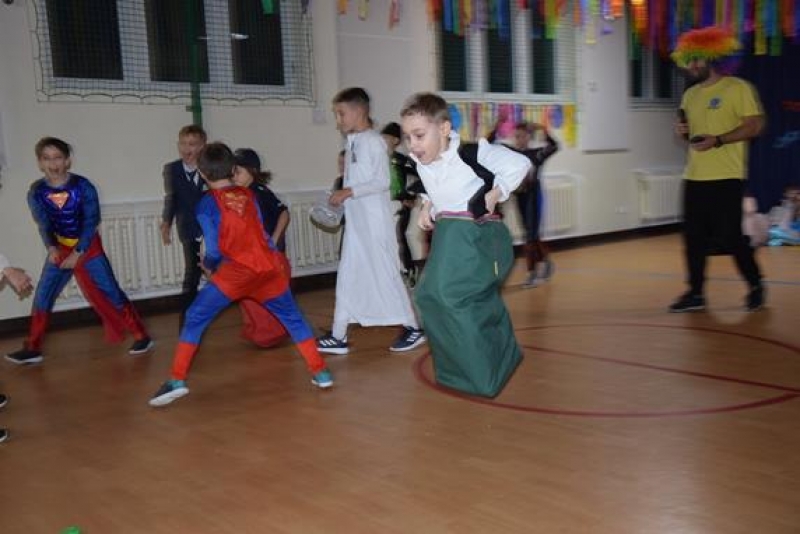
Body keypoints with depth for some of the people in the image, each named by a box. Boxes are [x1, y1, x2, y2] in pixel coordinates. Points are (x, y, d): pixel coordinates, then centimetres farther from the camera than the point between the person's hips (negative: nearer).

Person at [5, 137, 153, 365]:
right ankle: (32, 348, 17)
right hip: (60, 249, 4)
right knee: (42, 297, 5)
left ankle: (141, 336, 4)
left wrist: (78, 253, -23)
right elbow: (43, 224, -6)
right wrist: (51, 248, -25)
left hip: (88, 247, -4)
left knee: (110, 292, -4)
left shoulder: (83, 186, -16)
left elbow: (91, 221, -17)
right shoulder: (36, 192, -7)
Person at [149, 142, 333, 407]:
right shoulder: (249, 195, 12)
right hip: (269, 266, 4)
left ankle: (177, 380, 1)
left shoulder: (207, 202, 1)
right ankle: (320, 372, 20)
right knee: (292, 318, 20)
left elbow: (214, 249, -1)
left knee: (195, 319, 8)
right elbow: (259, 235, 13)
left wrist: (208, 265, 19)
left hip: (237, 270, -4)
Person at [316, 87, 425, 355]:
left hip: (375, 221, -8)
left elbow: (382, 181, -18)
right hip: (355, 222, 8)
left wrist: (348, 192, -20)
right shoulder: (352, 143, 12)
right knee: (347, 276, 8)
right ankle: (338, 336, 13)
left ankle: (413, 328, 12)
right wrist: (341, 198, 1)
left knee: (386, 273, -1)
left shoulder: (373, 141, -11)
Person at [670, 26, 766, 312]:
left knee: (730, 236, -4)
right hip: (694, 177, 6)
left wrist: (717, 140, -22)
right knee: (694, 237, 5)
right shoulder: (690, 94, 14)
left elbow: (755, 125, -11)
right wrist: (683, 131, -1)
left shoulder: (737, 88, -6)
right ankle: (696, 293, 13)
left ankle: (755, 286, 16)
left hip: (726, 177, -6)